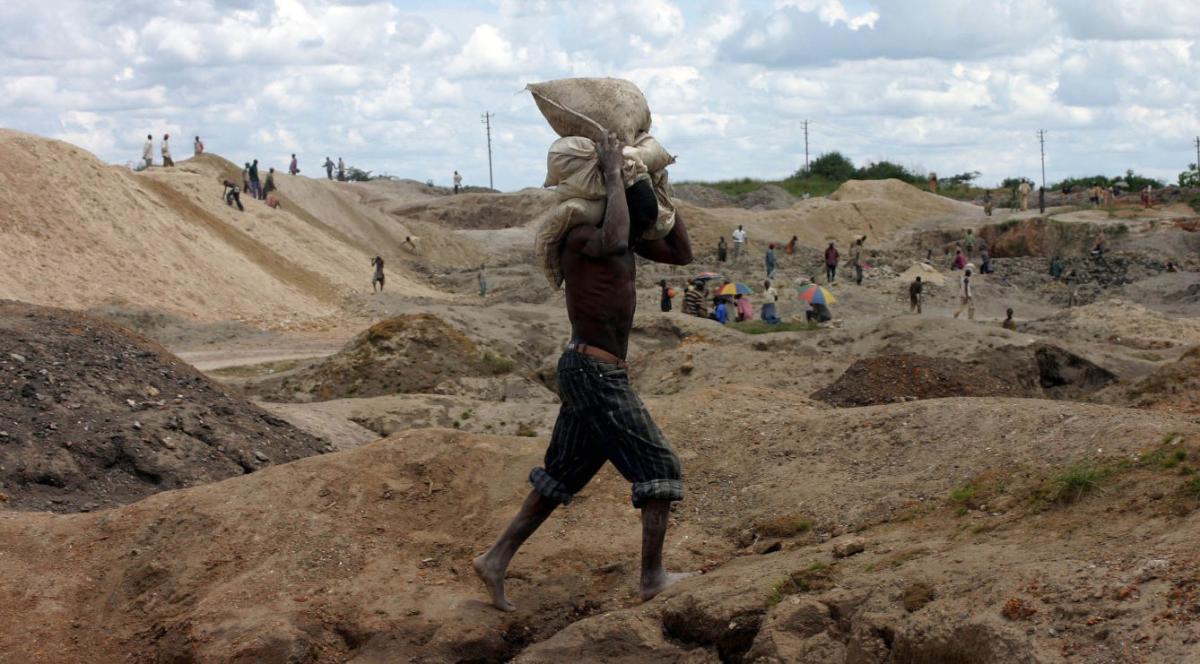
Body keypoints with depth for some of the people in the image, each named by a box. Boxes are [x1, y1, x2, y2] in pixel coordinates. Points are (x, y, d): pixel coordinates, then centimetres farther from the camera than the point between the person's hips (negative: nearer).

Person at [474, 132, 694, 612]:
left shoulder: (630, 240, 11)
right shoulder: (578, 235, -15)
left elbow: (682, 255, 18)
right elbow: (613, 239, -38)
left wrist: (657, 190, 11)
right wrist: (613, 175, -26)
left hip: (599, 373, 9)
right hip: (595, 370, -9)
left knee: (563, 475, 13)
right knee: (659, 467, -4)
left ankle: (497, 560, 15)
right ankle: (652, 577, 0)